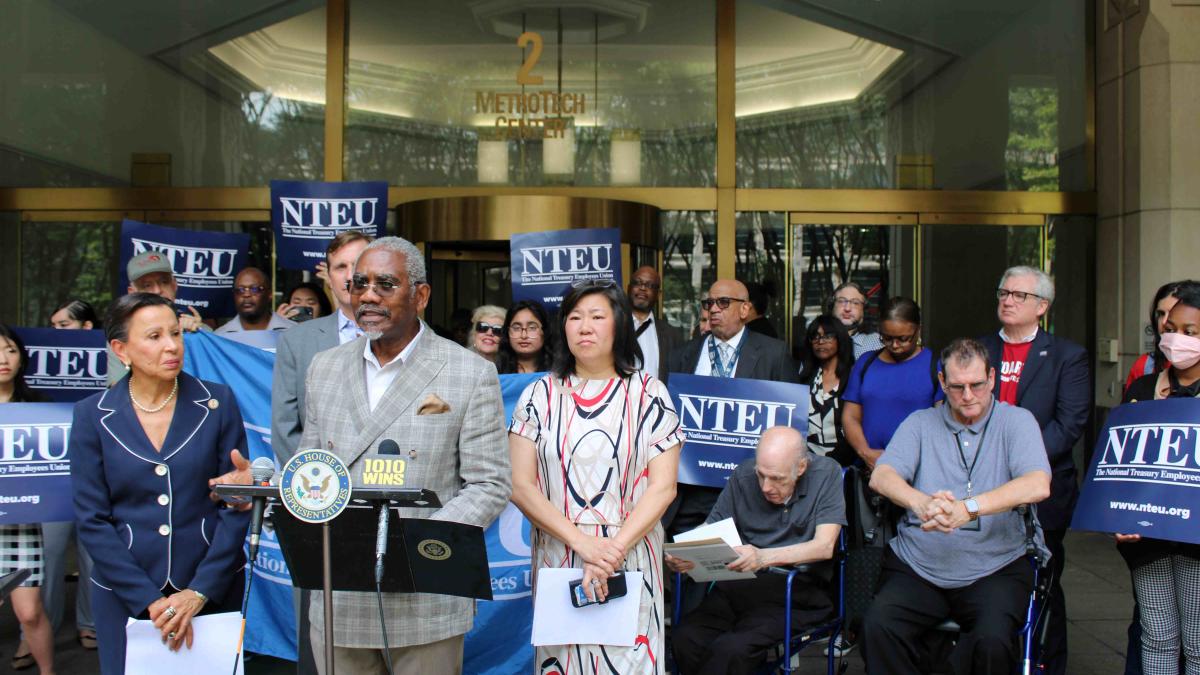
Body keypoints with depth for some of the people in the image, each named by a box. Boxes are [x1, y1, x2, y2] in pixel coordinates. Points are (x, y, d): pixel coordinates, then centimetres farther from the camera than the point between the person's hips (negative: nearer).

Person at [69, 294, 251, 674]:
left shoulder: (217, 403, -3)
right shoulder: (93, 416, -2)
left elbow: (237, 504, -4)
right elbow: (91, 520, -4)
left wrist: (200, 592, -11)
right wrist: (149, 601, -11)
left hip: (213, 591, 0)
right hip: (125, 596, 0)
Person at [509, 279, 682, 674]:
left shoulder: (648, 394, 1)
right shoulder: (540, 396, 4)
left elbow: (663, 486, -5)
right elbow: (520, 485, -3)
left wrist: (613, 551, -16)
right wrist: (583, 542, -15)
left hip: (631, 561, -1)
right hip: (558, 559, 1)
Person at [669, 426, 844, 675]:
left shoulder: (827, 473, -3)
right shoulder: (743, 475, 5)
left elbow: (824, 546, -12)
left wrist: (764, 557, -28)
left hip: (797, 591, -3)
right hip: (738, 585, 4)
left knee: (731, 649, -29)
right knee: (685, 640, -24)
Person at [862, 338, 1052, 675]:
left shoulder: (1016, 421, 5)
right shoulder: (920, 423, 11)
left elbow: (1038, 485, -14)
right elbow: (881, 476, -6)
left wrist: (967, 508, -30)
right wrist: (920, 502, -30)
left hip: (993, 568, -1)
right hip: (917, 567, 2)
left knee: (993, 638, -30)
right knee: (877, 625, -25)